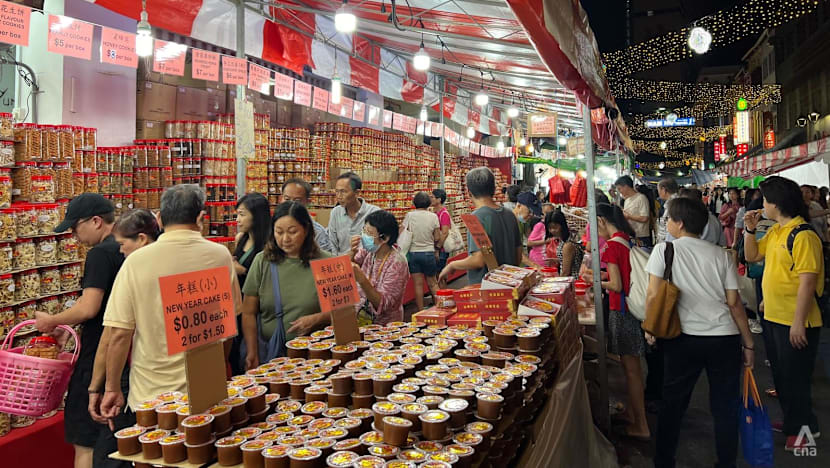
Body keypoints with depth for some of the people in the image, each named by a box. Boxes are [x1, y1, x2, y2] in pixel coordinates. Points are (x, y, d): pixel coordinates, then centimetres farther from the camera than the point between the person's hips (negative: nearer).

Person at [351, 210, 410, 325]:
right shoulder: (367, 250, -2)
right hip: (360, 316, 5)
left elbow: (382, 304, -22)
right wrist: (352, 253, -20)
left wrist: (362, 279, -35)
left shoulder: (397, 264, -18)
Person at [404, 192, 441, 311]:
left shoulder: (409, 215, -6)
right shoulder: (433, 216, -4)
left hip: (413, 253, 0)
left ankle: (421, 311, 10)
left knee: (418, 284, 6)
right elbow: (437, 238, -2)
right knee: (432, 283, 13)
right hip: (429, 253, 1)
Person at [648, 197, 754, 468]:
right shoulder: (721, 255, 3)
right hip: (725, 339, 2)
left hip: (683, 339, -1)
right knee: (725, 408, 12)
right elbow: (734, 303, 1)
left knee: (672, 404, 12)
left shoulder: (664, 249, -2)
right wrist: (749, 344, 8)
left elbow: (653, 294, -7)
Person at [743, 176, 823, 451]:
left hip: (794, 322, -9)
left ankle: (803, 428, 24)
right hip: (774, 316, 9)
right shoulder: (775, 231, 6)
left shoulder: (803, 235, -21)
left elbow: (807, 282, -23)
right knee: (781, 374, 21)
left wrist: (798, 323, -23)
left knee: (794, 377, 6)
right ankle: (791, 421, 37)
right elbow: (752, 256, 15)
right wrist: (750, 229, 1)